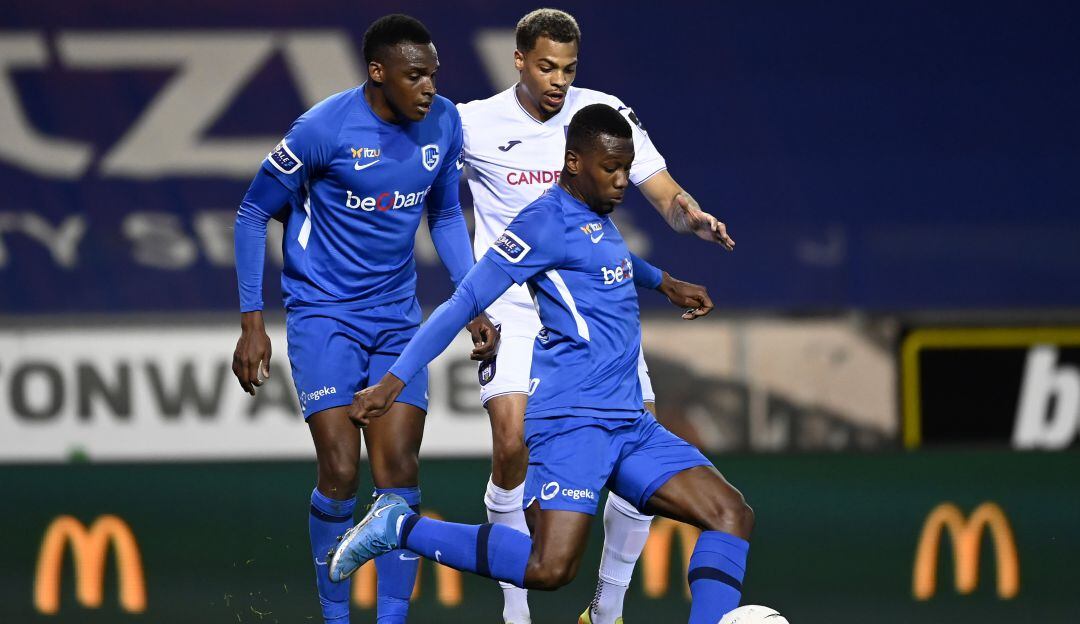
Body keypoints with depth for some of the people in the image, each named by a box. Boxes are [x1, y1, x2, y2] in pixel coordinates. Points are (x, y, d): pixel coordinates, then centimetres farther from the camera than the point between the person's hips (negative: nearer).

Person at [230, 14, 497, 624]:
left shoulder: (444, 123, -3)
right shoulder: (325, 128, -18)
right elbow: (253, 214, -7)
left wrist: (474, 306, 5)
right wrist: (252, 323, -10)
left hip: (397, 317, 4)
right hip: (324, 314, -4)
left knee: (399, 470, -4)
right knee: (340, 472, -12)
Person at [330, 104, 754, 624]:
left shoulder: (596, 216, 17)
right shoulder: (547, 221, -9)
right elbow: (465, 303, -12)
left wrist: (663, 282, 52)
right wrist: (393, 382, -14)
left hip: (628, 424, 9)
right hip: (571, 419, -9)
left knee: (732, 516, -4)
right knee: (550, 568, -22)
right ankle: (402, 528, -6)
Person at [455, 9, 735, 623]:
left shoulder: (605, 114, -2)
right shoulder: (474, 124, -6)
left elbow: (666, 194, -3)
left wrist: (692, 216, -26)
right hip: (515, 312, -2)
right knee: (513, 446, -23)